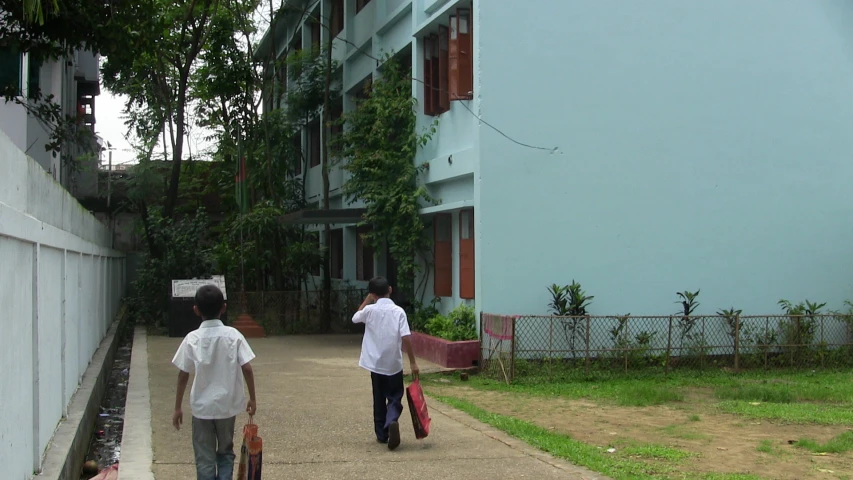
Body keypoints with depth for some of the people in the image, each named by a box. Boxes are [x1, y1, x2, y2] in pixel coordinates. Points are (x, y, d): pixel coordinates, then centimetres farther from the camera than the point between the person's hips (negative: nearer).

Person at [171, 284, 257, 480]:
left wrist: (177, 408, 3)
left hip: (202, 407, -1)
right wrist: (252, 398, 3)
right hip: (227, 405, 1)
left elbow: (183, 375, -5)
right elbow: (247, 368, -9)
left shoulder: (192, 339, -7)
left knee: (204, 459, 8)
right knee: (226, 453, 19)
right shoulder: (233, 335, -6)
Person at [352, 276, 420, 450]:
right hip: (394, 364, -1)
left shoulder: (370, 310, -5)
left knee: (379, 400, 15)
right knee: (394, 398, 7)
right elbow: (406, 337, -13)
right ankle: (392, 422, -21)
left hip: (376, 364, 1)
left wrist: (367, 299, 16)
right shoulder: (398, 311, -7)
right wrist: (413, 362, -8)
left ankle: (382, 434, 19)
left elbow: (355, 318, 17)